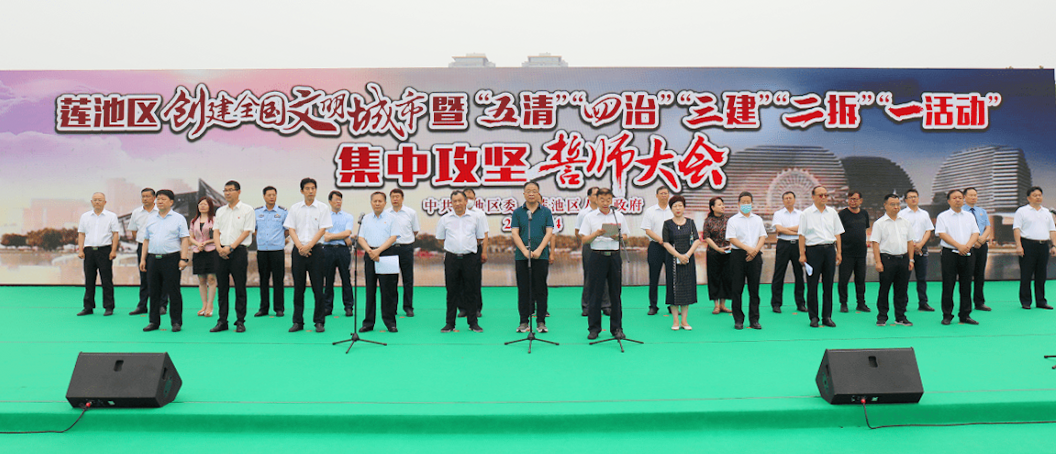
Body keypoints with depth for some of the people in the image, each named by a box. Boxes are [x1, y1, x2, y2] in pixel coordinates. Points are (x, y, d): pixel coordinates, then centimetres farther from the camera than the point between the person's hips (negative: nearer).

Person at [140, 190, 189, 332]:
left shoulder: (178, 218, 1)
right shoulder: (152, 220, 16)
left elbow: (184, 239, -5)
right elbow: (146, 240, 19)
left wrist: (183, 258, -13)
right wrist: (143, 258, 11)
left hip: (171, 258, -5)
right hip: (153, 258, 5)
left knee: (173, 291, -3)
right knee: (154, 292, 9)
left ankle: (176, 322, 4)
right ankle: (154, 321, 17)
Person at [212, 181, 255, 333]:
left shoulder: (247, 210, 0)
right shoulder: (220, 211, 16)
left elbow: (246, 232, -7)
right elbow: (216, 231, 12)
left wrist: (230, 247, -14)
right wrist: (219, 247, -6)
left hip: (239, 251, -5)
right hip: (222, 252, 5)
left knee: (240, 288, -1)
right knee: (222, 288, 6)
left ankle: (240, 322, 5)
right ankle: (222, 321, 12)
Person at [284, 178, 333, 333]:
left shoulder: (322, 208, 2)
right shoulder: (295, 208, 8)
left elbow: (322, 230, -4)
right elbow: (291, 229, 4)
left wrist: (309, 246, -13)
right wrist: (300, 247, -9)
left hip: (315, 249, -2)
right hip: (298, 250, 2)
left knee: (317, 287, -1)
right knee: (298, 287, 5)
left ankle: (319, 321, 7)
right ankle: (298, 321, 12)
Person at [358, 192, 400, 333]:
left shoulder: (391, 218, 4)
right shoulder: (366, 219, 14)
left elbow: (393, 238, -5)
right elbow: (361, 238, 8)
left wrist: (378, 250, -14)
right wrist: (369, 250, -10)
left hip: (387, 254, -3)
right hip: (370, 256, 3)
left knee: (388, 289, -2)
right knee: (370, 289, 5)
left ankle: (390, 321, 6)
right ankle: (368, 322, 10)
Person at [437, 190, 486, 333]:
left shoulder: (475, 218, 5)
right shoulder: (445, 219, 6)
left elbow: (481, 237, 14)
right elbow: (441, 238, 17)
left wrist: (468, 246, 11)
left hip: (470, 258, -1)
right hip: (451, 258, 1)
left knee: (471, 291, 3)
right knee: (452, 291, 5)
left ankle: (473, 322, 12)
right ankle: (450, 323, 12)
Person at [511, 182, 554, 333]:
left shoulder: (546, 212, 6)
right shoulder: (517, 212, 7)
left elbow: (549, 233, -1)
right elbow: (515, 233, 0)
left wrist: (539, 250, -14)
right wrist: (525, 251, -14)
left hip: (541, 256, 0)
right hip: (522, 256, 1)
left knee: (540, 289, 2)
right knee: (523, 289, 4)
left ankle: (541, 321, 10)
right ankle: (524, 321, 11)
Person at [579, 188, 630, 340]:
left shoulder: (619, 216, 10)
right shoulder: (590, 217, 5)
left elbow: (625, 237, 13)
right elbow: (584, 239, 3)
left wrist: (617, 237, -8)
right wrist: (596, 234, -15)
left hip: (615, 255, 2)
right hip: (597, 255, -1)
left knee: (615, 293, 4)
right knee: (595, 293, 0)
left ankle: (617, 328, 12)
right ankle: (594, 328, 9)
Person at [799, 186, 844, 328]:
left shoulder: (832, 212, 11)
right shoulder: (806, 214, 0)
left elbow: (837, 233, 14)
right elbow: (802, 235, -1)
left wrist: (839, 252, 8)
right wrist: (802, 254, -6)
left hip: (830, 249, 3)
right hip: (813, 250, -3)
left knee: (828, 284, 6)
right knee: (812, 285, 0)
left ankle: (827, 316, 14)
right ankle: (813, 317, 9)